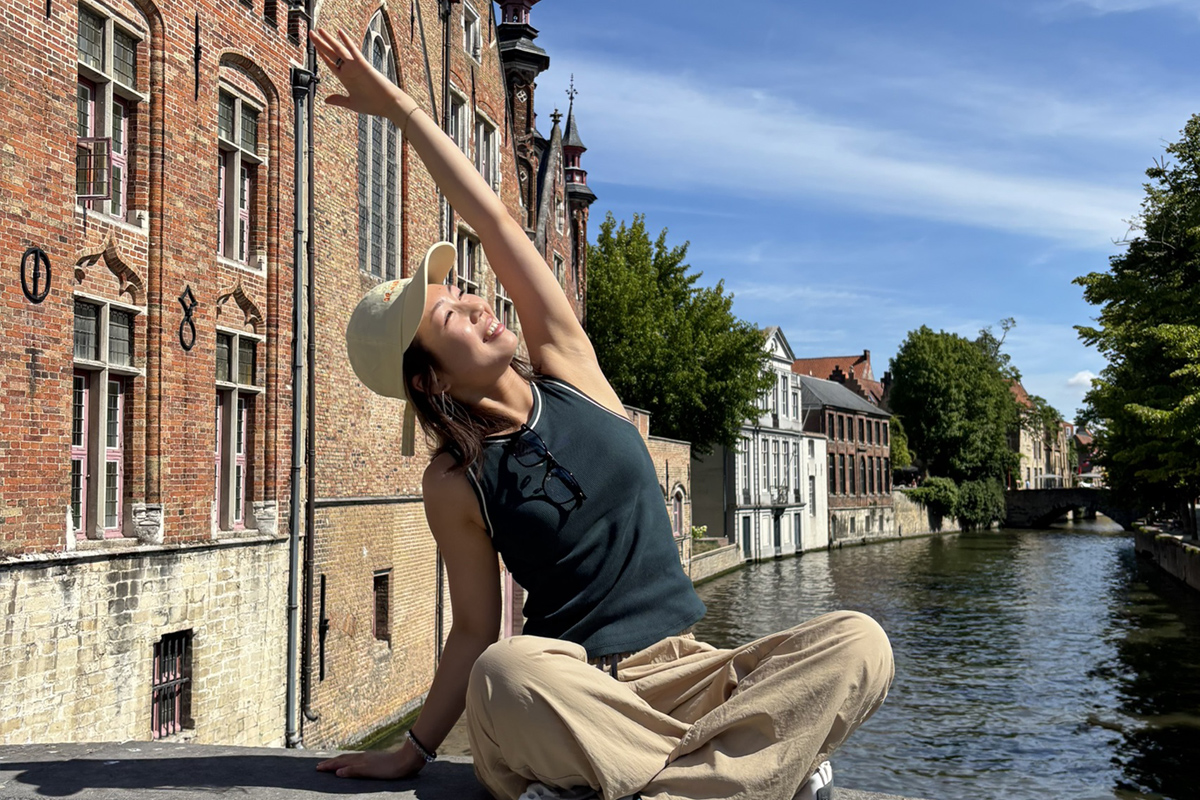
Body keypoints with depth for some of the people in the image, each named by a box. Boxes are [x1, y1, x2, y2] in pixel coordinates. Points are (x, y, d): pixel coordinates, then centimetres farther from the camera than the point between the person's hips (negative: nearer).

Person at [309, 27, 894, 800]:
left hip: (678, 670, 4)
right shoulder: (454, 484, -2)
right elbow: (475, 632, 3)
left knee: (859, 643, -21)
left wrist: (401, 106, 2)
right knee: (504, 675, -40)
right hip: (573, 691, -3)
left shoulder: (568, 368, 4)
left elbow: (495, 222, 0)